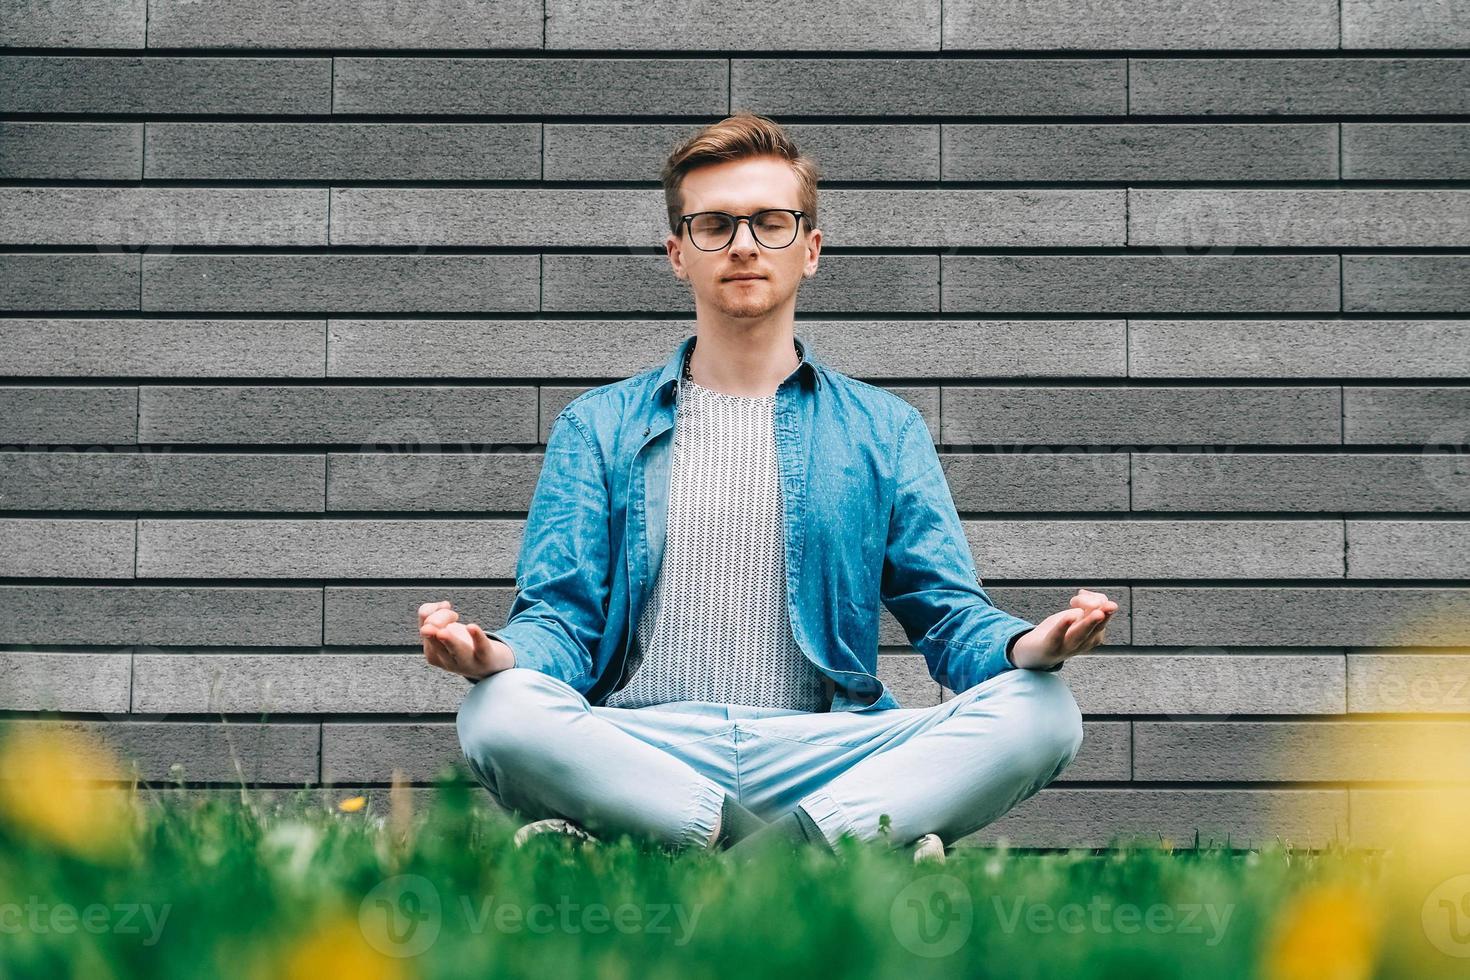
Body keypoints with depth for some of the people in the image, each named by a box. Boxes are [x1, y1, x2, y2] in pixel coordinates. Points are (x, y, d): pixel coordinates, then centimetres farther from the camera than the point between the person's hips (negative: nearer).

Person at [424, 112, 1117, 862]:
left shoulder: (883, 430, 19)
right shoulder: (599, 427, 17)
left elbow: (950, 614, 11)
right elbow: (562, 617, 8)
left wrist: (1031, 645, -14)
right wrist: (495, 655, -18)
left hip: (823, 752, 1)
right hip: (639, 750, -1)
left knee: (1040, 712, -27)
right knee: (500, 711, -35)